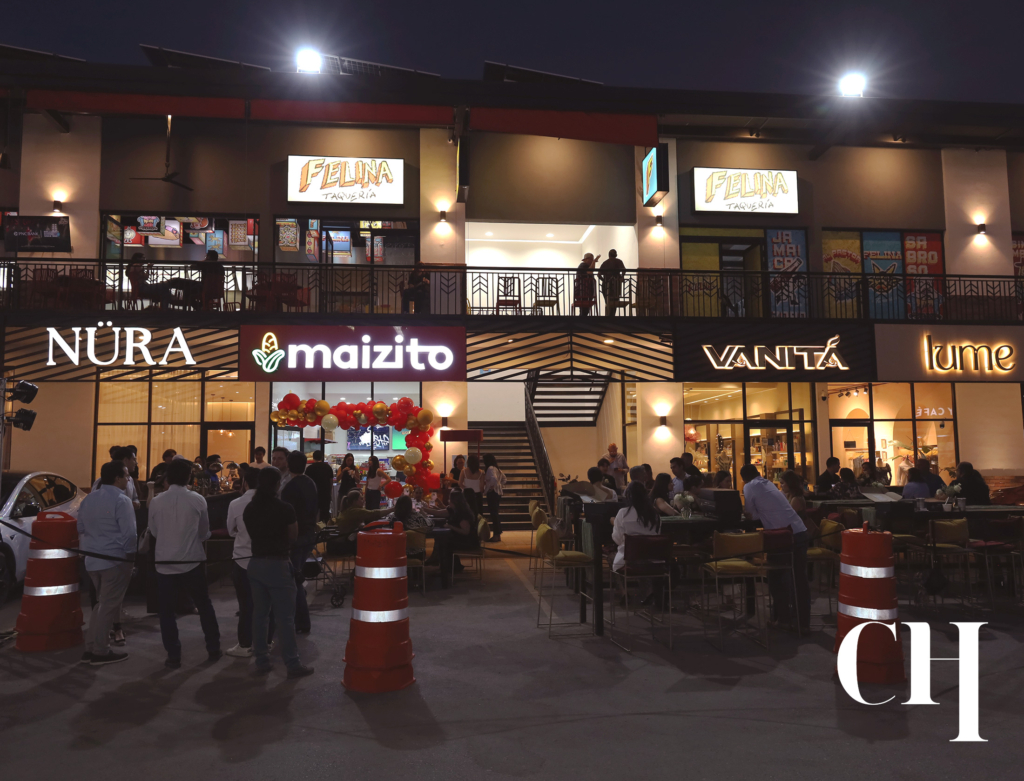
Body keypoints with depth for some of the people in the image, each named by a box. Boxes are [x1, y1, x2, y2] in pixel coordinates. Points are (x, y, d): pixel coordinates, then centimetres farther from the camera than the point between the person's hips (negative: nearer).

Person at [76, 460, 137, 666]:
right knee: (108, 605, 0)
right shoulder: (121, 500, -15)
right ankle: (100, 652, 5)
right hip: (115, 559, -8)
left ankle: (91, 648, 19)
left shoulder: (88, 499, 11)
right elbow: (128, 533, -17)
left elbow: (80, 529, 18)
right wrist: (131, 554, -6)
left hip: (92, 559, 8)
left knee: (102, 603, 19)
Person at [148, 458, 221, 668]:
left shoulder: (156, 502, -7)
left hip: (165, 563, 0)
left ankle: (173, 656, 11)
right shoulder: (198, 500, -8)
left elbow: (154, 532, 6)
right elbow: (204, 533, 2)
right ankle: (214, 649, 22)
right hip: (193, 562, 0)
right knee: (204, 605, 14)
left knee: (166, 611, 11)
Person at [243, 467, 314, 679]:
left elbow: (251, 534, 10)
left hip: (255, 563, 6)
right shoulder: (285, 509, -13)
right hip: (278, 564, -6)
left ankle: (261, 661, 20)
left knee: (259, 614, 13)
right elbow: (293, 538, -4)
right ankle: (293, 664, 5)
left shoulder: (249, 509, 3)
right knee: (285, 616, 0)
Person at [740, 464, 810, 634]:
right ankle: (803, 624, 17)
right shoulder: (768, 483, 21)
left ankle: (785, 621, 17)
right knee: (800, 580, 12)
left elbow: (752, 515, 7)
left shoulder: (749, 487, 2)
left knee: (777, 579, 12)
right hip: (800, 532, 6)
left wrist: (745, 511, 26)